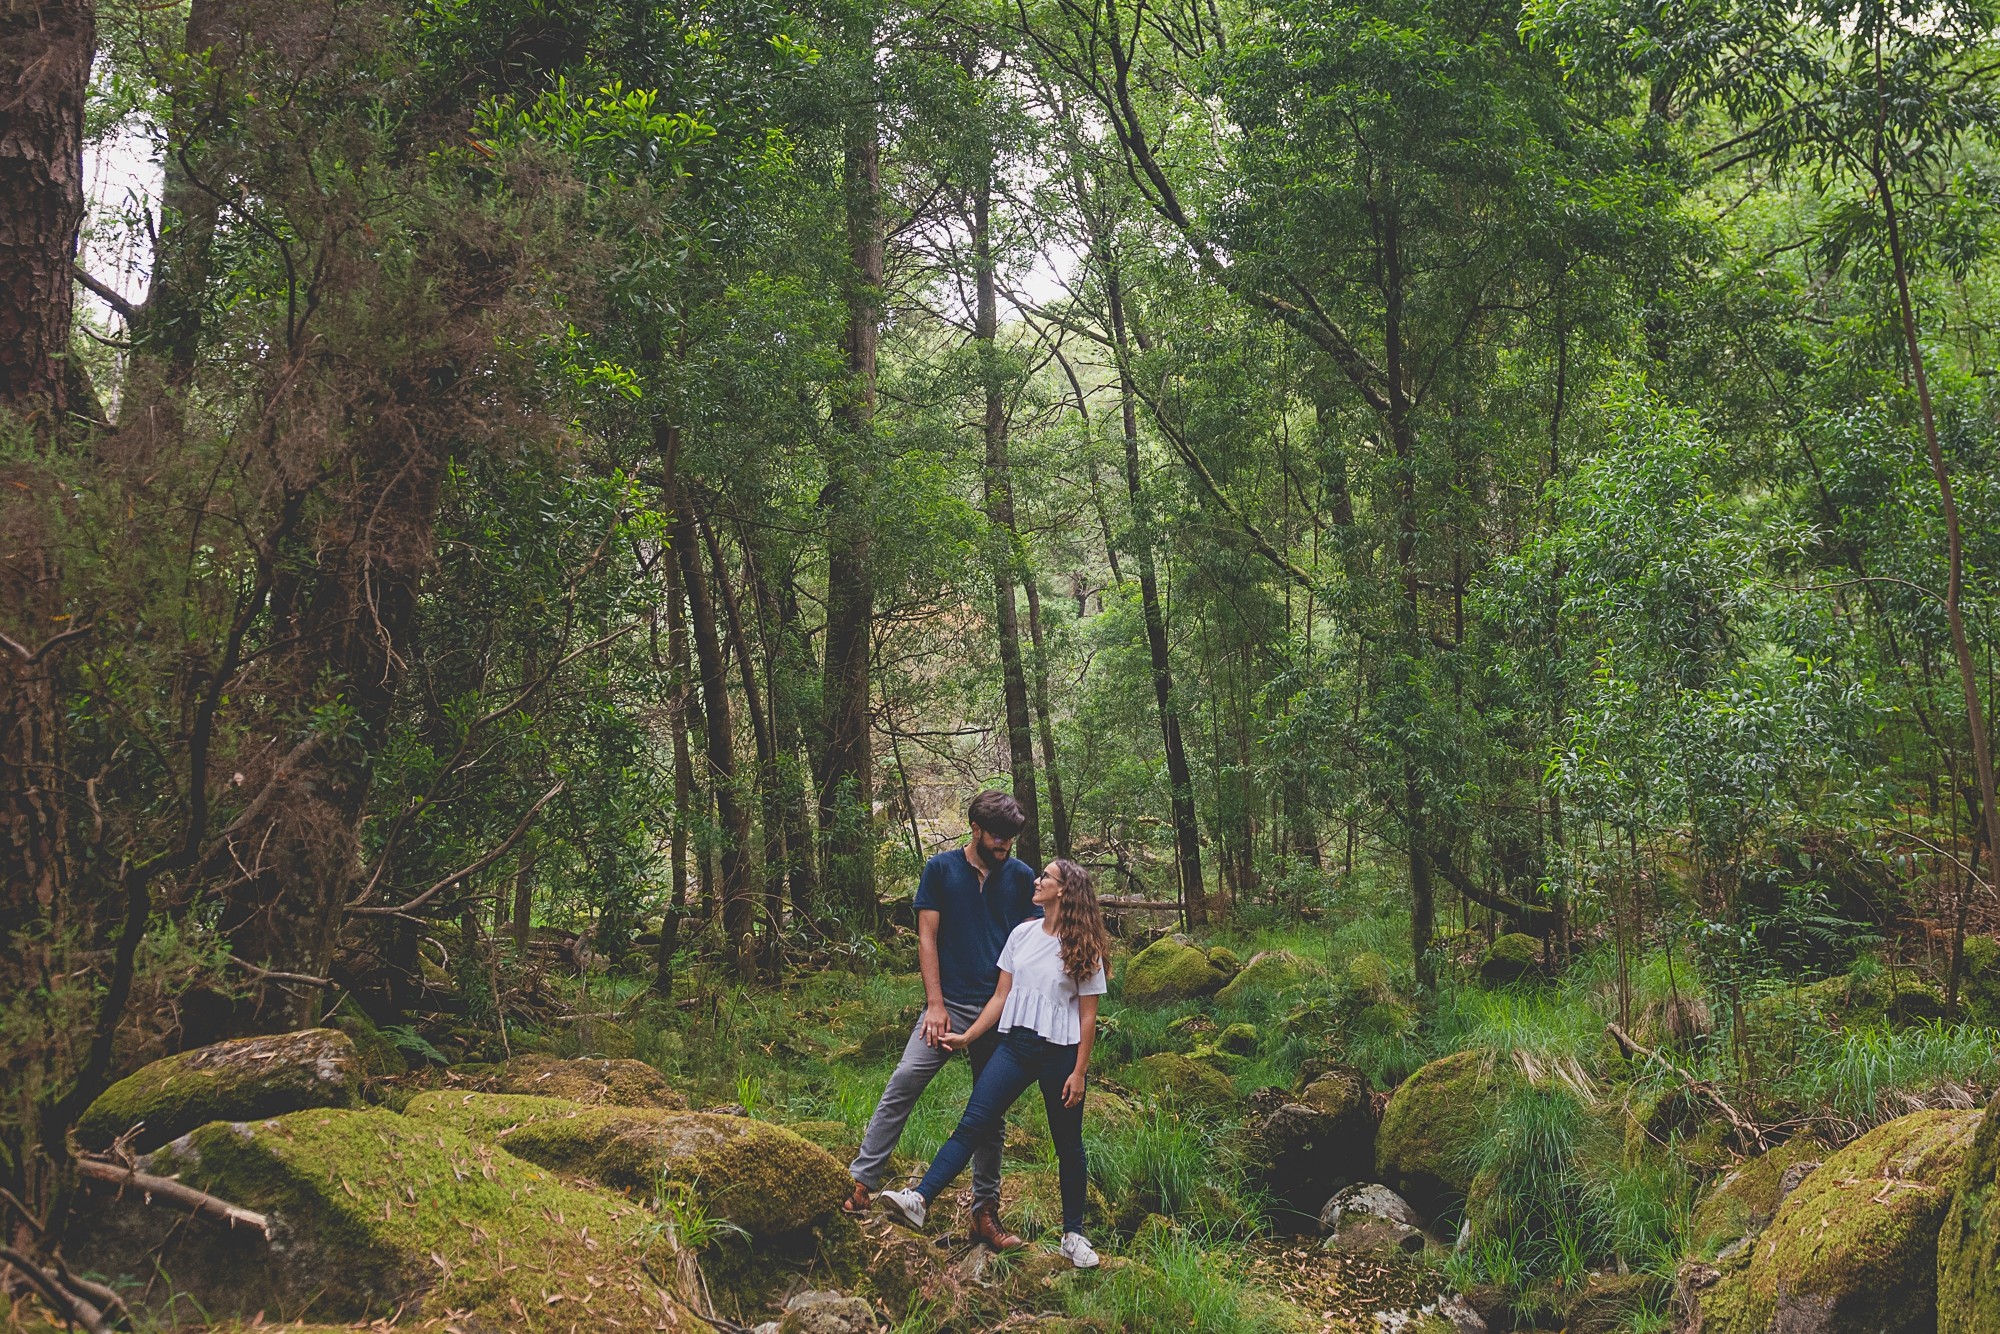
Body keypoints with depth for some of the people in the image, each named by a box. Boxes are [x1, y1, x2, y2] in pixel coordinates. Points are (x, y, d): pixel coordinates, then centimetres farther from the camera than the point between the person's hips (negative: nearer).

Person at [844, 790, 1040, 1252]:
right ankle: (860, 1184, -10)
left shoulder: (1022, 877, 6)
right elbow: (927, 937, 1)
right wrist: (935, 1003, -7)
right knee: (902, 1085, -16)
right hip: (949, 1004, -1)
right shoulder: (941, 868, 2)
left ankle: (985, 1213, 14)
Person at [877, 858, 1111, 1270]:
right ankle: (920, 1200, -21)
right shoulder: (1022, 935, 8)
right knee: (972, 1124, -10)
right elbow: (1001, 996, 11)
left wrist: (1079, 1072, -7)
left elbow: (1088, 1016, -3)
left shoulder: (1083, 948, -4)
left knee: (1069, 1147, 7)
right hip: (1015, 1046, 3)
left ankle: (1073, 1235, 20)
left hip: (1060, 1053, -3)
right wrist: (968, 1037, 4)